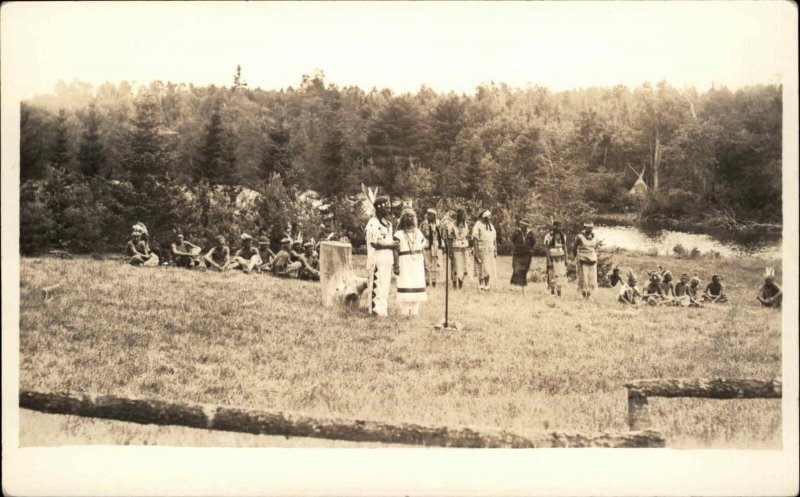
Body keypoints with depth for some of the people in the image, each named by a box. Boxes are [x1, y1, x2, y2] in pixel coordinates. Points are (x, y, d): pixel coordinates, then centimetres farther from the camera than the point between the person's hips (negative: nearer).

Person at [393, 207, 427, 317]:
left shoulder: (419, 232, 13)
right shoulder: (399, 234, -4)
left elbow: (422, 249, 16)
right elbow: (395, 251, -9)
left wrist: (424, 263, 11)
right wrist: (396, 266, -16)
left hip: (418, 264, 5)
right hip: (405, 264, -5)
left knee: (417, 285, 4)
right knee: (405, 286, -8)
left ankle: (414, 311, 12)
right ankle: (404, 312, -4)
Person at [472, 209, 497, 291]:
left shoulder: (491, 225, 11)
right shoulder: (478, 226, -11)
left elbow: (494, 239, 16)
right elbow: (475, 240, -14)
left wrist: (495, 251, 12)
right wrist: (476, 254, -17)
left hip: (490, 250, 6)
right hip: (481, 250, -6)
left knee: (489, 269, 6)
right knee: (482, 270, -4)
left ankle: (486, 286, 14)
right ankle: (481, 286, 7)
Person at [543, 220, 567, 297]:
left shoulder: (563, 236, 7)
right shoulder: (549, 236, -10)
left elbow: (565, 248, 13)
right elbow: (546, 249, -12)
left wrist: (566, 259, 9)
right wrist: (549, 261, -17)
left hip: (561, 258, 4)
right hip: (552, 258, -4)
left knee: (560, 276, 2)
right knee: (553, 276, -1)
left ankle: (559, 292, 10)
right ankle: (552, 292, 9)